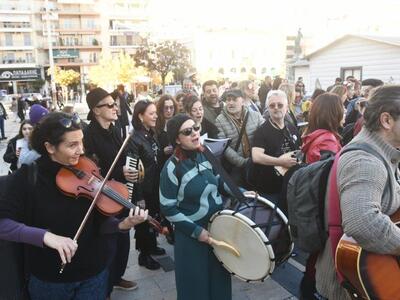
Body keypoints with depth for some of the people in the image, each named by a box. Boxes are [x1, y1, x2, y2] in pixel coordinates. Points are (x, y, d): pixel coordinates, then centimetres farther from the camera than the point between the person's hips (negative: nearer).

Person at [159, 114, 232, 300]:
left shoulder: (205, 154, -2)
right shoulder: (172, 168, -20)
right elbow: (168, 209, -16)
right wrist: (196, 231, -17)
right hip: (190, 235, -6)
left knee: (219, 277, 20)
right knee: (196, 284, 10)